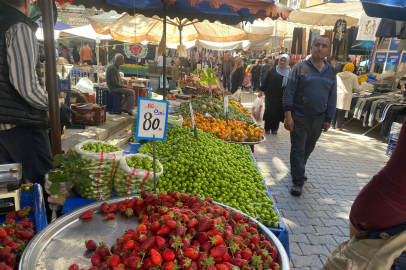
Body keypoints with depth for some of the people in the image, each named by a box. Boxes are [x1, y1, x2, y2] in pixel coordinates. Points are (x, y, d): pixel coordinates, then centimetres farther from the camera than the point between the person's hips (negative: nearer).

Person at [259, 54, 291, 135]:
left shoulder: (289, 72, 1)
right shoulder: (273, 70, 1)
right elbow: (265, 81, 4)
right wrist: (261, 91, 2)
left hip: (281, 97, 0)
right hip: (270, 95, 0)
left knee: (278, 112, 4)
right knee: (268, 111, 2)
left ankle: (274, 128, 18)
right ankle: (267, 128, 16)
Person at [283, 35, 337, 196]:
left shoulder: (331, 71, 6)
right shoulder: (300, 68, -6)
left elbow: (332, 97, 9)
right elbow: (289, 93, -9)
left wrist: (328, 119, 6)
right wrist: (288, 116, -15)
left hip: (319, 118, 4)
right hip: (300, 117, -4)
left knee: (309, 148, 17)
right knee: (298, 149, 1)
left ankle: (297, 170, 38)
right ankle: (298, 181, 10)